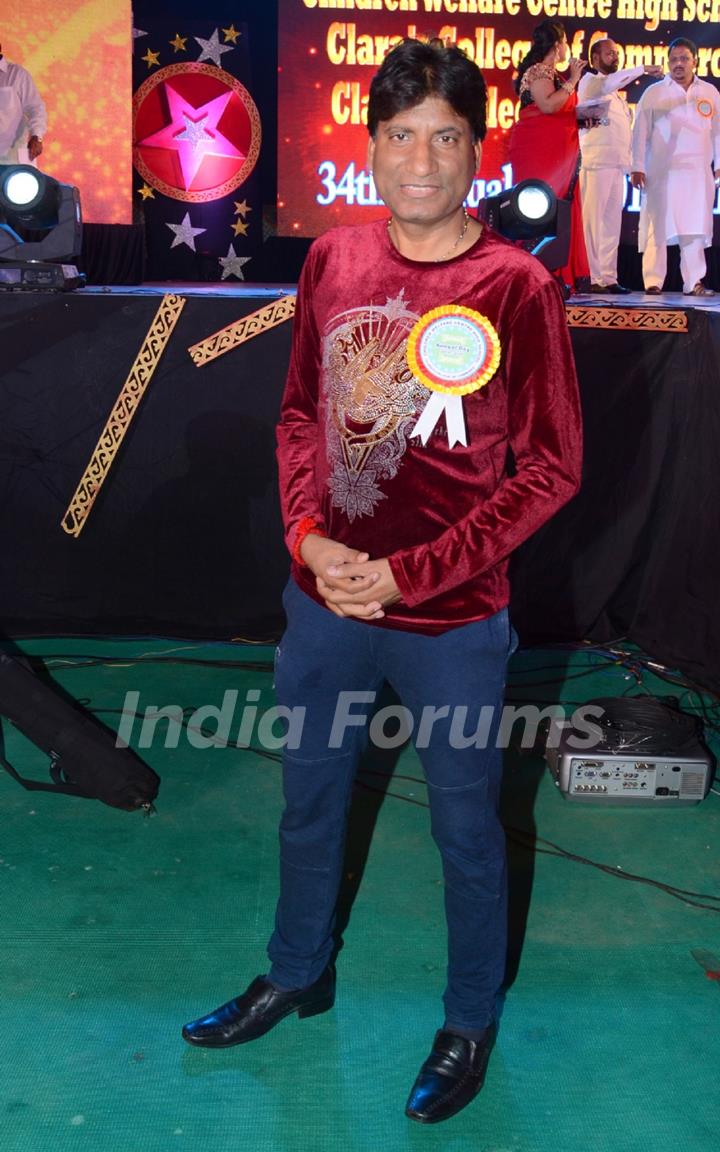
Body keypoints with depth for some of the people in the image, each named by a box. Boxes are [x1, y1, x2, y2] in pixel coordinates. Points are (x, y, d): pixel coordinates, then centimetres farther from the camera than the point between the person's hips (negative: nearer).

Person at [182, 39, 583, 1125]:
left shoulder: (516, 285, -14)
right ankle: (298, 974, 48)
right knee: (309, 805, 22)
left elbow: (551, 467, -12)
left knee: (466, 830, 14)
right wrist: (308, 536, -7)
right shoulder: (333, 261, 0)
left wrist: (407, 574, -16)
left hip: (452, 624, -4)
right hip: (324, 599, 5)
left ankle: (471, 1022, 39)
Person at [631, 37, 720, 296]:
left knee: (695, 229, 0)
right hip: (661, 172, -2)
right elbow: (641, 131, 4)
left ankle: (694, 283, 3)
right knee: (658, 227, -3)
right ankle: (653, 282, 1)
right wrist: (638, 167, -5)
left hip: (698, 171, 2)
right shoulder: (654, 93, 8)